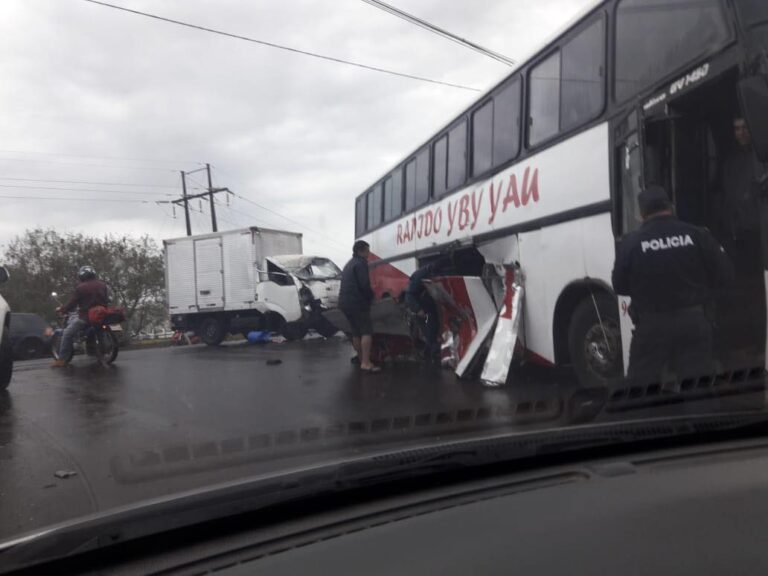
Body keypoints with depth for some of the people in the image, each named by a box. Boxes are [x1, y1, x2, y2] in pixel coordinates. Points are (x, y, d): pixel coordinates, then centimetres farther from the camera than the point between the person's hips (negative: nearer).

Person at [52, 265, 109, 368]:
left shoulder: (81, 287, -8)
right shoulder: (102, 285, 9)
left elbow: (72, 303, -5)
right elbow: (106, 300, 18)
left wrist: (61, 309, 12)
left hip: (86, 316, -6)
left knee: (67, 333, 2)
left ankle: (62, 360, -4)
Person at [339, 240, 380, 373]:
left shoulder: (349, 264, 24)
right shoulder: (361, 263, -7)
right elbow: (364, 285, -17)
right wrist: (371, 296, -1)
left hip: (345, 302, 10)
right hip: (357, 303, -10)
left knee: (356, 332, 15)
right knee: (367, 332, -12)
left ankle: (361, 360, 21)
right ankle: (366, 363, -20)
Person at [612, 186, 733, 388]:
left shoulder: (630, 243, -9)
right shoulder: (698, 235, -6)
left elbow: (620, 286, -1)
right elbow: (724, 275, 1)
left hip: (651, 325, -1)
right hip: (694, 321, 1)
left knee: (640, 384, 10)